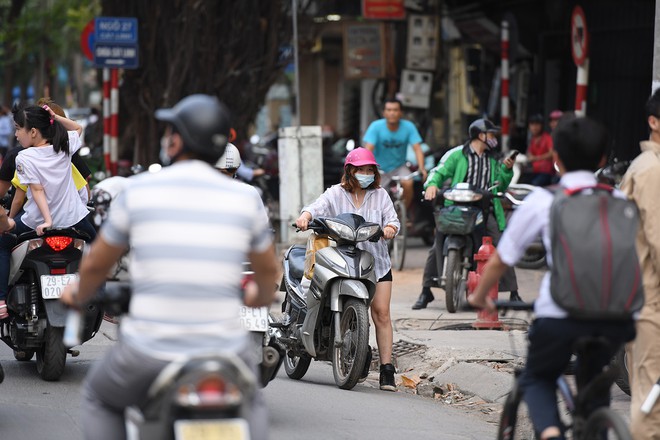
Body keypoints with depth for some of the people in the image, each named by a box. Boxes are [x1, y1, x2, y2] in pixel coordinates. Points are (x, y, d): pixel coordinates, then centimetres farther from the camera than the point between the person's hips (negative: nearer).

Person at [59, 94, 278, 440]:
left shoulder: (138, 190, -2)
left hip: (150, 351, -1)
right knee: (251, 404, 34)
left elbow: (96, 264, 11)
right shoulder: (244, 198, 1)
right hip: (224, 352, 2)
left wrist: (79, 295, 35)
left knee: (100, 397, 30)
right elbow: (268, 269, 19)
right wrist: (262, 296, 44)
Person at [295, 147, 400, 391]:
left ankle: (387, 369, -7)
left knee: (381, 313, -7)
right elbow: (318, 207, -10)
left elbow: (392, 219, 5)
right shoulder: (335, 194, 5)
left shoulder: (380, 195, 11)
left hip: (377, 262, 1)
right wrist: (305, 216, -32)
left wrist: (390, 229, -19)